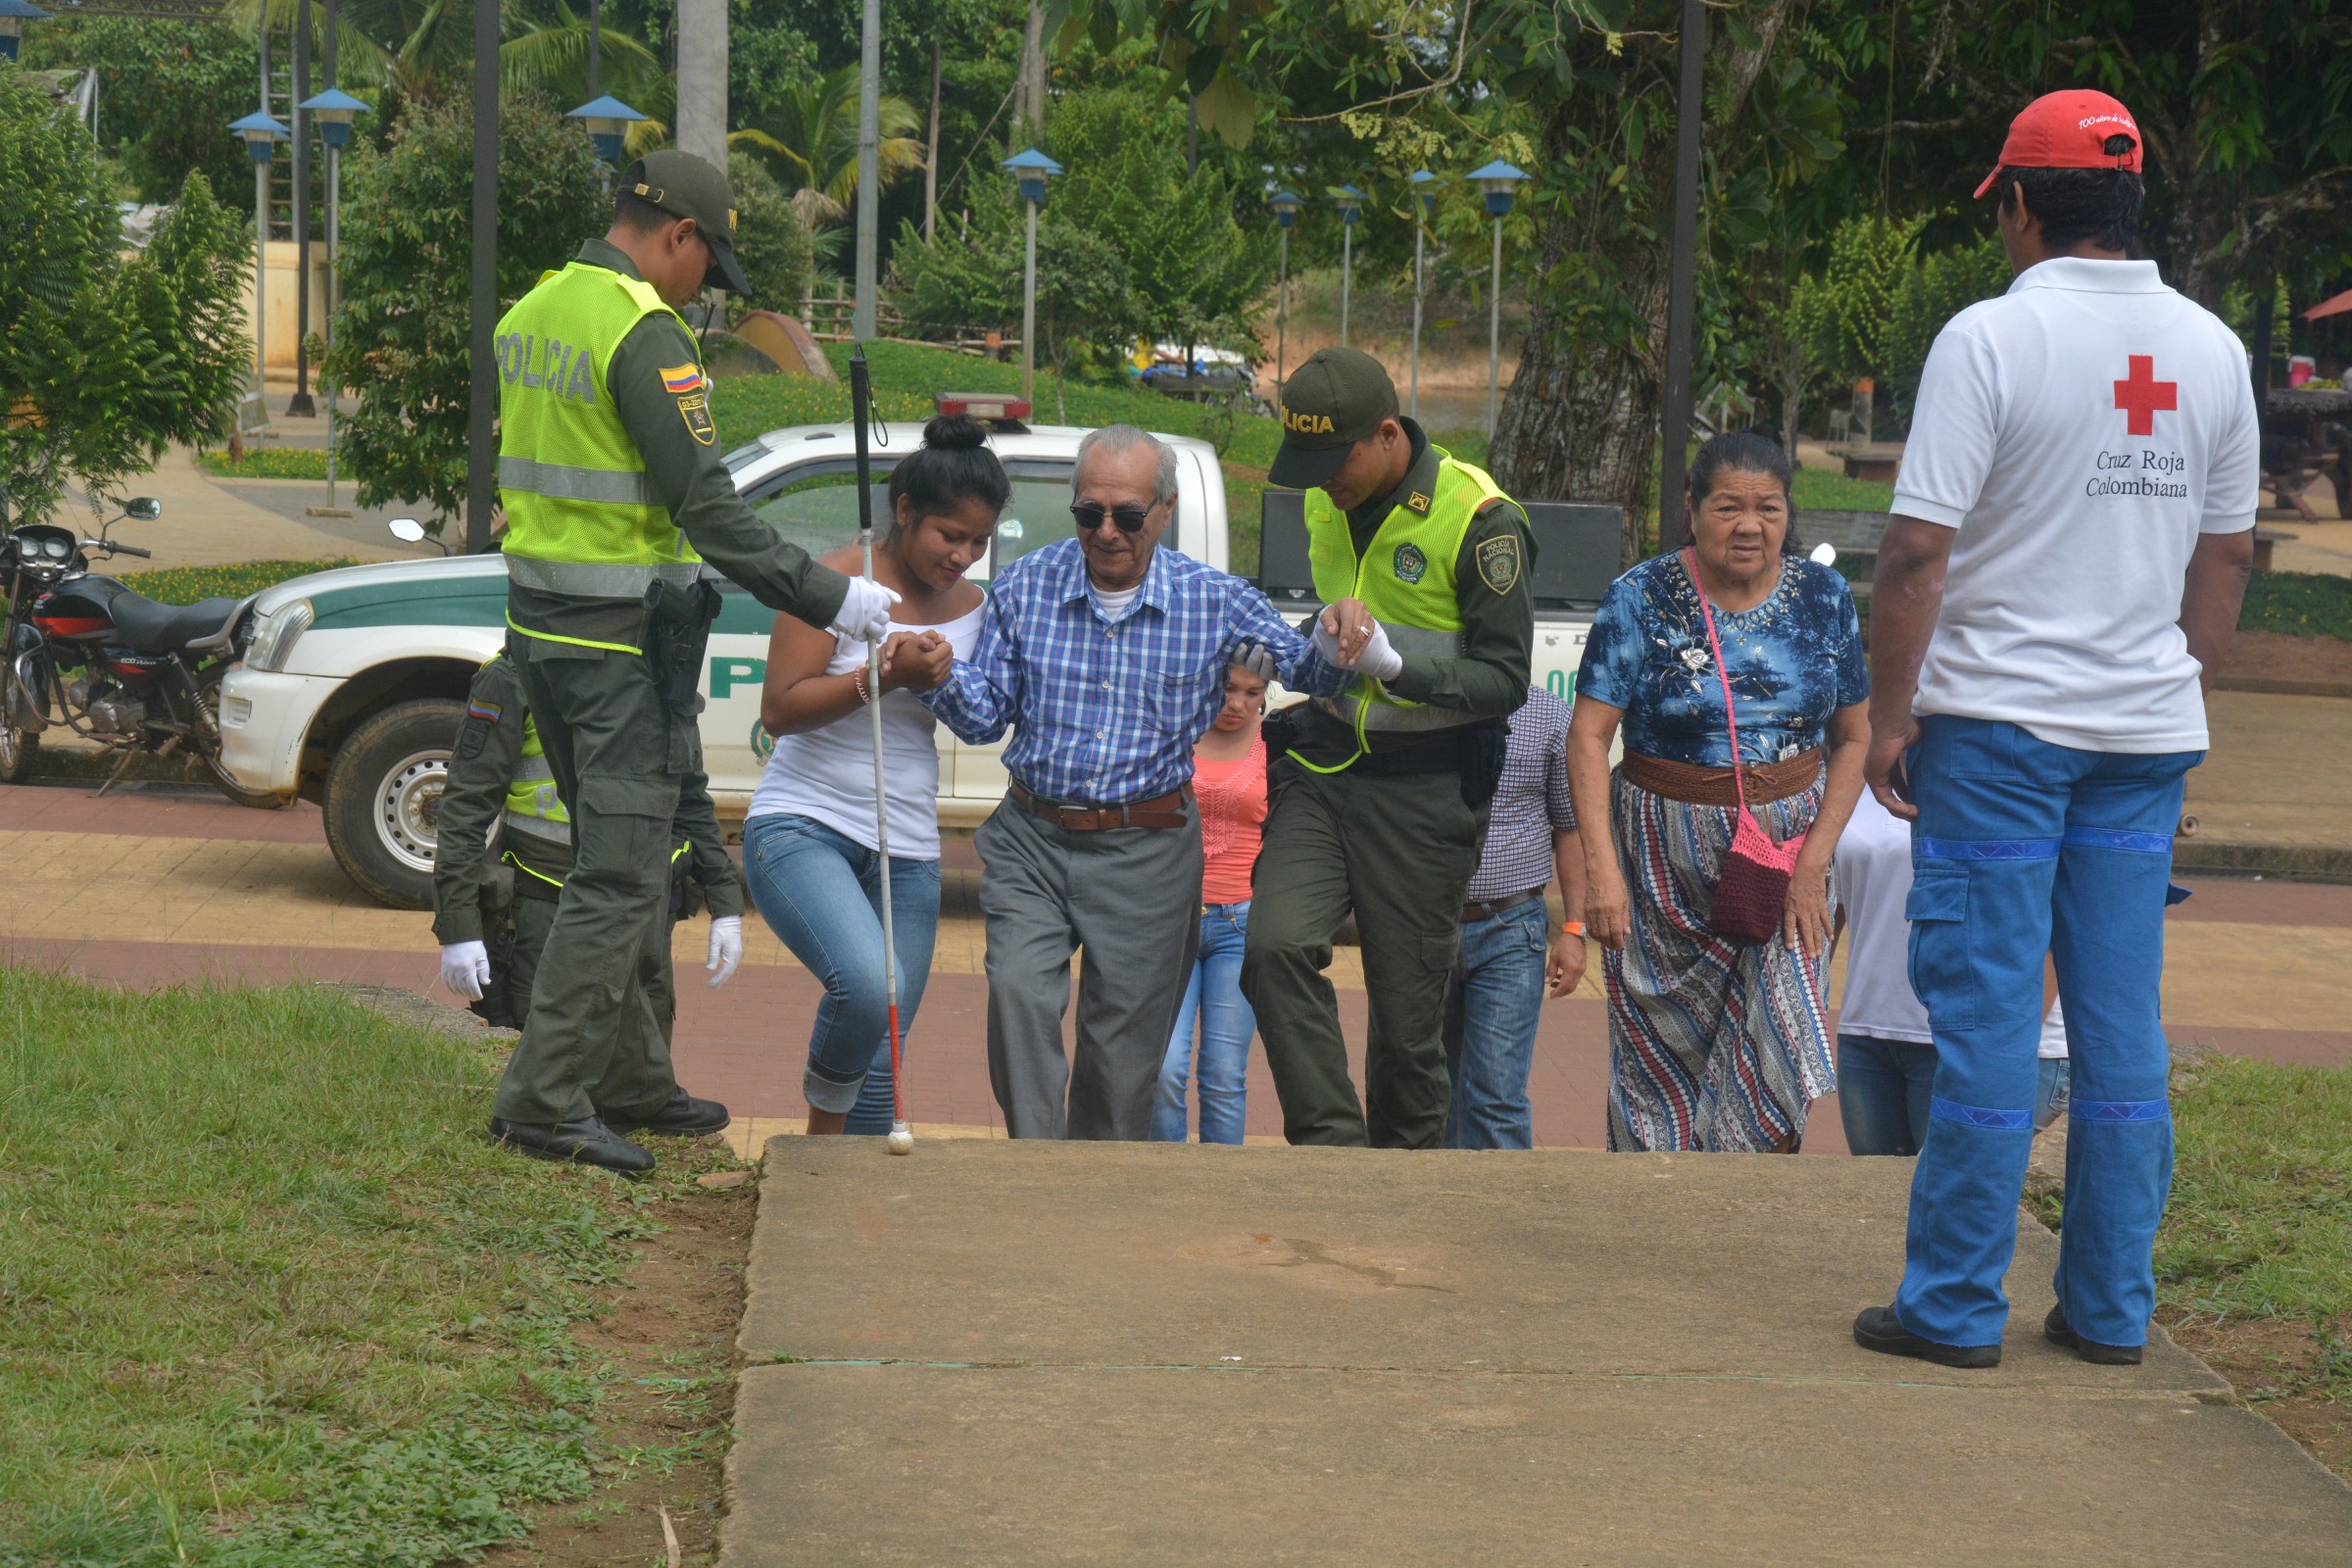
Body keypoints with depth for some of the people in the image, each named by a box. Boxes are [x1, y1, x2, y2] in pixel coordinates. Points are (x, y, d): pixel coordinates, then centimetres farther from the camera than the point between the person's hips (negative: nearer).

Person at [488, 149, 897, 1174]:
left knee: (615, 856, 18)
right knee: (620, 872, -5)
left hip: (537, 620, 9)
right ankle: (544, 1101, -7)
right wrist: (824, 598, -16)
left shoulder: (531, 312, 12)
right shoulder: (644, 332, -17)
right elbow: (707, 507, -21)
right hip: (624, 634, -9)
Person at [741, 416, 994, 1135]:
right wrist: (885, 676, -23)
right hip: (802, 827, -6)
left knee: (882, 1059, 4)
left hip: (908, 848, 6)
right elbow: (778, 709, -14)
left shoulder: (970, 608, 9)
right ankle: (824, 1116, -3)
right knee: (868, 986, -30)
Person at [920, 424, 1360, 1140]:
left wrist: (1337, 643, -18)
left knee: (1123, 1044, 4)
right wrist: (942, 676, -18)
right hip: (1032, 839, 0)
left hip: (1146, 853, 0)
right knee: (1019, 993, -21)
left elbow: (1306, 669, 5)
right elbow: (986, 716, 3)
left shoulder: (1217, 602, -2)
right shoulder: (1025, 586, 1)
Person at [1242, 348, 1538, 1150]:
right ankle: (1332, 1144, -10)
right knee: (1274, 947, -18)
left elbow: (1505, 681, -13)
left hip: (1424, 790, -5)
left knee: (1407, 1010, 2)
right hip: (1324, 764, 5)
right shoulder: (1325, 501, 6)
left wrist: (1393, 665, -26)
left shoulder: (1481, 521, -14)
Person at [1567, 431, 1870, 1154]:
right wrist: (1600, 864, -19)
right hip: (1665, 863, -1)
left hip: (1786, 850, 1)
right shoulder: (1642, 598, -6)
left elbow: (1853, 739, 7)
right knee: (1664, 1053, 6)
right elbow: (1588, 734, -10)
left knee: (1780, 1050, -10)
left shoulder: (1823, 598, 3)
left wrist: (1814, 860, -4)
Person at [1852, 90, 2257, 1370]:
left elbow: (1918, 553, -14)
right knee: (2123, 1023, 9)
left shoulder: (1991, 337, -11)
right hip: (2146, 732, 5)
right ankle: (2110, 1306, 14)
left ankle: (1955, 1303, 4)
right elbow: (2225, 557, 12)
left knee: (1984, 1015, 0)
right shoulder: (2212, 350, 6)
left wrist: (1889, 718, -6)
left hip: (1999, 718, -5)